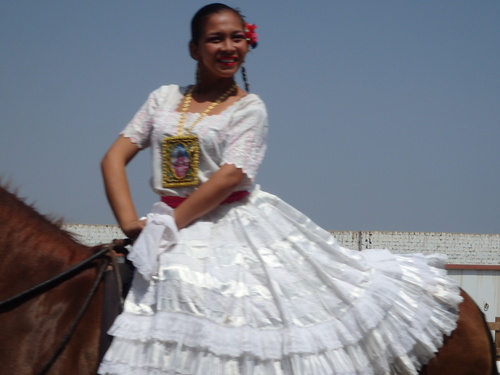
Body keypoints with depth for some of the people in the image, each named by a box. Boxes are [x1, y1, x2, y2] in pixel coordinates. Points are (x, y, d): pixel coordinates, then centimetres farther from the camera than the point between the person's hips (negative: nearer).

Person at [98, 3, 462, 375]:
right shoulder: (164, 98, 10)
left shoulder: (249, 108, -1)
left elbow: (231, 176, -15)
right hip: (177, 236, 3)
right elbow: (115, 158, 6)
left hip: (241, 225, -3)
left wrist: (171, 222, -17)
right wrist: (131, 222, -9)